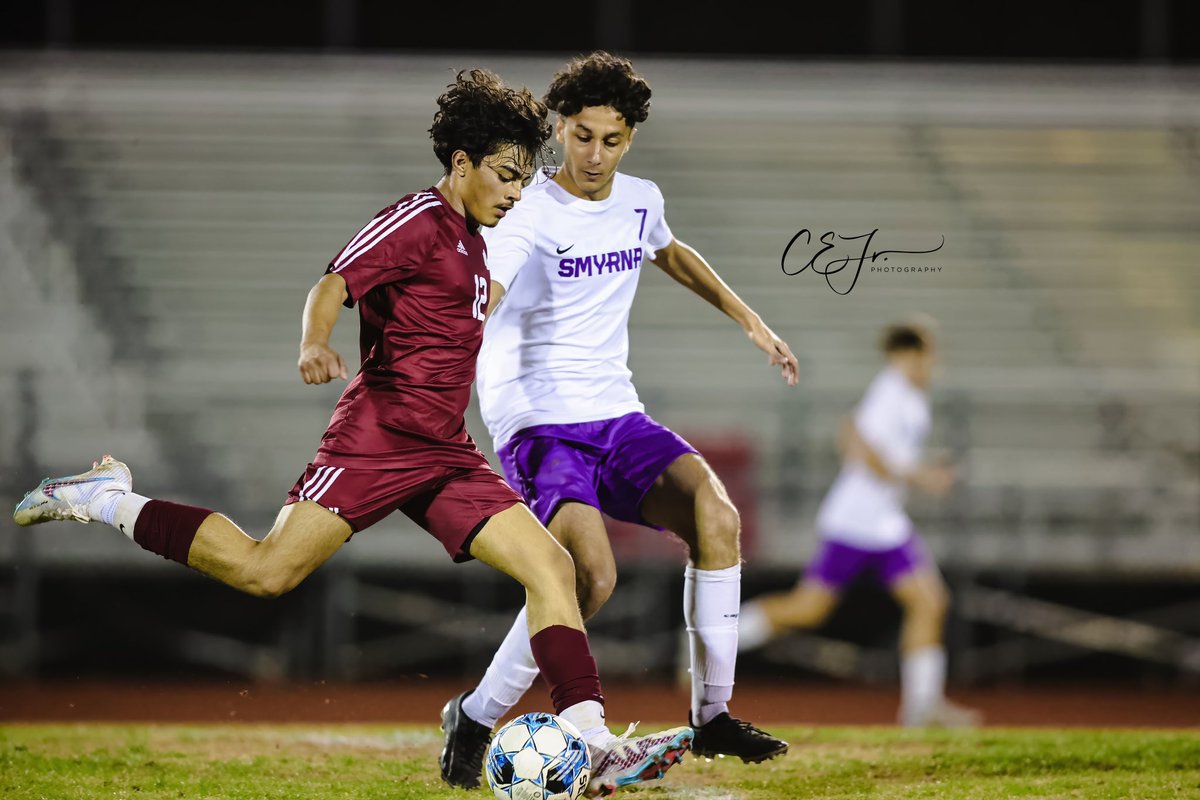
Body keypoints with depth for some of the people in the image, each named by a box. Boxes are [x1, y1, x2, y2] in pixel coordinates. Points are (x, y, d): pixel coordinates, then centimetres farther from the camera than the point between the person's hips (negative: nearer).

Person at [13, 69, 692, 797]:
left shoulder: (470, 239, 19)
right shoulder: (418, 221, -8)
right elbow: (334, 286, -21)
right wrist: (316, 347, -39)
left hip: (444, 454, 9)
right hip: (379, 436, -9)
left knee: (552, 566, -6)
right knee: (267, 572, -16)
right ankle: (107, 501, 2)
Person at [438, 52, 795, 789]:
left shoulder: (640, 201, 9)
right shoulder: (530, 215, -13)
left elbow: (672, 255, 34)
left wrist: (752, 322, 34)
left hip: (616, 417, 6)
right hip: (538, 422, -6)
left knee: (716, 515, -19)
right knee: (593, 574, -27)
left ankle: (713, 717, -8)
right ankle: (474, 719, -7)